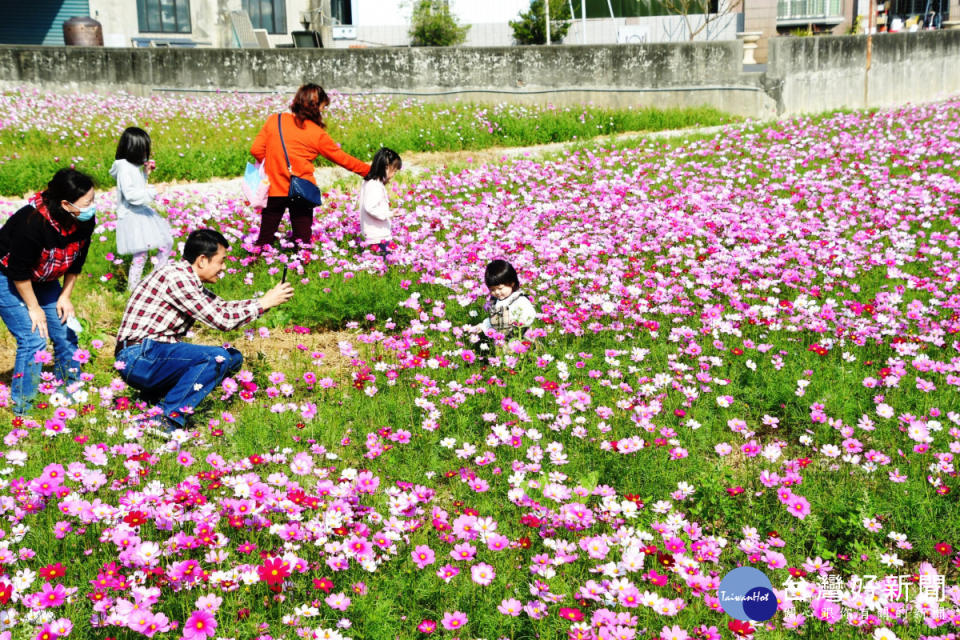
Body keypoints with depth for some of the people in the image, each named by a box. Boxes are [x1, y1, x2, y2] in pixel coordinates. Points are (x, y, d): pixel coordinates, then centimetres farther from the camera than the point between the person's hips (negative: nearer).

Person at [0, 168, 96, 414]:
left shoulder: (85, 221, -17)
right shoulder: (33, 223, -37)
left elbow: (76, 261, 1)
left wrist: (65, 296, -1)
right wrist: (34, 308, -18)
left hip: (43, 280, 7)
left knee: (66, 334, 2)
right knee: (33, 340, -15)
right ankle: (22, 408, -4)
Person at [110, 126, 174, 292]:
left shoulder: (134, 167, 11)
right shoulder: (124, 169, -18)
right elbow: (130, 194, -25)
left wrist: (145, 172, 13)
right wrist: (153, 191, -24)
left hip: (143, 213, 10)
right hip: (132, 217, -10)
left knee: (166, 243, 13)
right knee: (141, 255, -10)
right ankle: (132, 288, 2)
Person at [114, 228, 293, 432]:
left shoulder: (187, 277, 13)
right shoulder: (176, 277, -17)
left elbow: (221, 307, 22)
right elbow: (221, 320, -19)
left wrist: (267, 299, 12)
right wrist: (264, 303, -9)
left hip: (156, 354, 10)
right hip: (140, 357, -10)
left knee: (234, 357, 6)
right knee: (218, 357, -26)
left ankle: (165, 395, -2)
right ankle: (168, 419, -22)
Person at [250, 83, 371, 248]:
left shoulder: (274, 121, 1)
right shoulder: (317, 134, -4)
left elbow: (256, 150, 0)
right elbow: (342, 159, 6)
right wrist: (369, 171, 18)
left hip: (274, 190, 2)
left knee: (265, 240, 9)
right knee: (302, 240, 7)